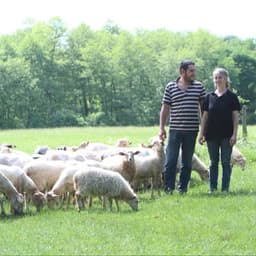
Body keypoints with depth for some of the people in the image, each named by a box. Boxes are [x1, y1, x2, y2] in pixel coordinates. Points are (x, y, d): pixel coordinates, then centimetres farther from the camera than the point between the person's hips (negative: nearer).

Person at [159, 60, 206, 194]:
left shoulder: (199, 86, 5)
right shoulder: (170, 87, 2)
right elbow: (165, 108, 4)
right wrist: (162, 128, -1)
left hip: (192, 130, 2)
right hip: (175, 129, -2)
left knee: (187, 162, 8)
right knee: (170, 160, -5)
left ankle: (183, 187, 15)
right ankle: (169, 187, 3)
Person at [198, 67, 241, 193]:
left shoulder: (232, 97, 0)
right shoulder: (209, 97, 7)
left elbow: (235, 116, -2)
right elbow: (205, 116, 9)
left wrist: (234, 134, -9)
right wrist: (201, 133, 4)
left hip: (226, 135, -2)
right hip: (212, 135, 2)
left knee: (226, 162, 1)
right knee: (213, 163, 7)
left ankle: (225, 188, 5)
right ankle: (212, 188, 11)